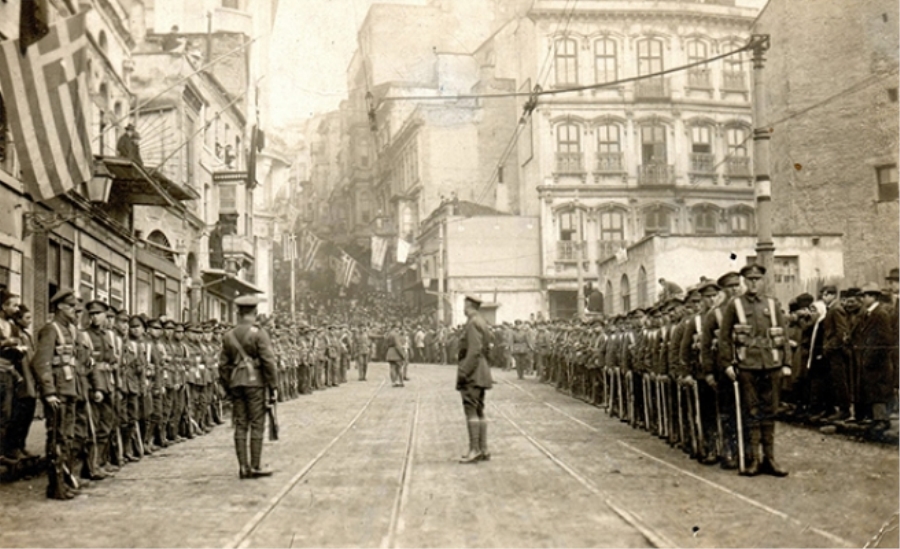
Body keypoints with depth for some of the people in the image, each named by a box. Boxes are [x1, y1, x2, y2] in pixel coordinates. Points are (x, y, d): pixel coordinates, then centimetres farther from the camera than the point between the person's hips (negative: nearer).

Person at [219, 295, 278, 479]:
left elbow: (223, 365, 11)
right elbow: (268, 361, -12)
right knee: (257, 425, 0)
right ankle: (256, 467, 1)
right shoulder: (258, 333, -7)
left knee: (240, 425, 7)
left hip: (236, 383, 5)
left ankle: (243, 467, 7)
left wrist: (228, 388, 18)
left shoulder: (229, 336, 9)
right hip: (255, 382, -5)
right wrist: (273, 387, -6)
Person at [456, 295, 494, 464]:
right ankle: (483, 450, 12)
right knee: (479, 411, 11)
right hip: (481, 373, 10)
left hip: (472, 373, -10)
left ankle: (474, 450, -10)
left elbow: (474, 351, -21)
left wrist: (463, 372, -21)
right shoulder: (482, 322, 16)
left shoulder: (473, 323, -14)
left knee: (471, 410, -9)